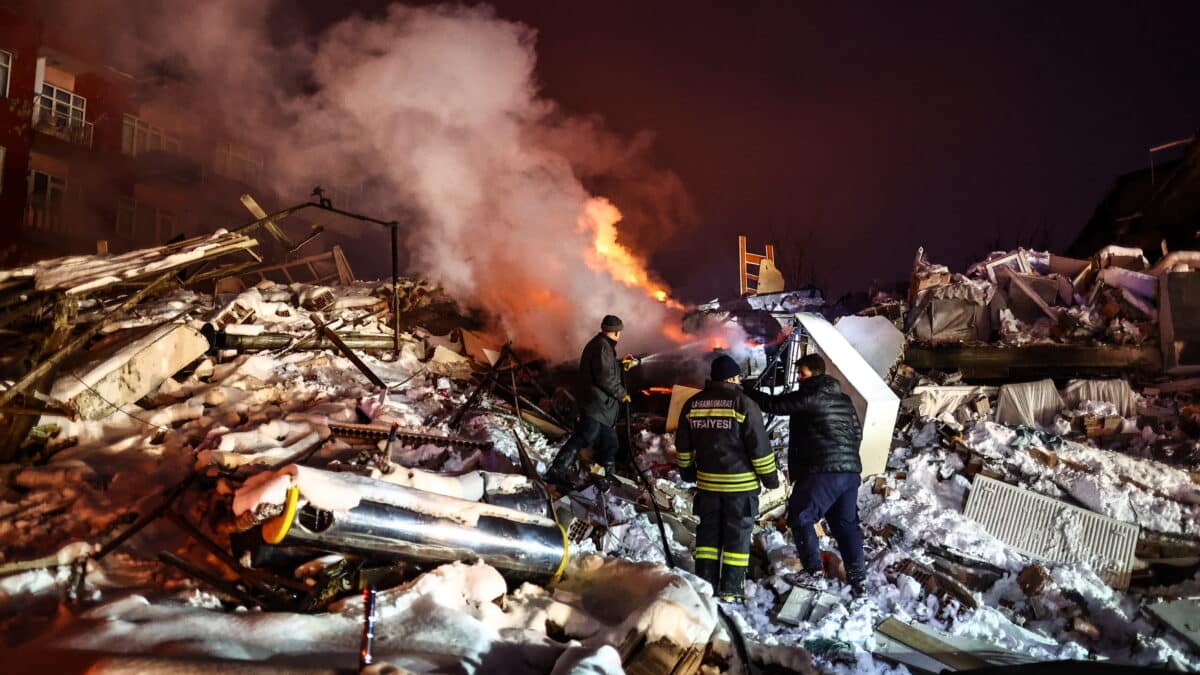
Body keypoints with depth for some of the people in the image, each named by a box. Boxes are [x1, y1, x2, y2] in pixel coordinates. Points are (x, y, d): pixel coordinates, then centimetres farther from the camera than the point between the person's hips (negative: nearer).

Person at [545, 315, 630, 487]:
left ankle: (609, 475, 30)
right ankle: (556, 472, -18)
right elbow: (605, 377, -21)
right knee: (584, 437, -15)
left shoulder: (598, 344, 17)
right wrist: (622, 394, -10)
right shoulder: (603, 346, -15)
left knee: (609, 441, 19)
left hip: (600, 405, 11)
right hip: (595, 403, -11)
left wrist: (622, 364, 37)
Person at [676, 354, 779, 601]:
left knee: (708, 531, 14)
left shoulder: (692, 404, 4)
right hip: (740, 483, -4)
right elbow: (759, 447, -10)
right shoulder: (744, 404, -12)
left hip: (707, 482, 4)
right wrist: (770, 477, 1)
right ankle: (730, 588, 9)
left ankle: (704, 583, 14)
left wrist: (688, 471, 25)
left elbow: (683, 446, 12)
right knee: (737, 534, 6)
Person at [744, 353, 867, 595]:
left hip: (822, 471, -8)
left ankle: (814, 572, -2)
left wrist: (744, 392, 1)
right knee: (845, 523, 14)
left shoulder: (811, 396, -8)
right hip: (851, 471, 8)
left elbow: (775, 404, -9)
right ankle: (858, 577, 13)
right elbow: (857, 432, 23)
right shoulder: (844, 399, 17)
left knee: (800, 517, 2)